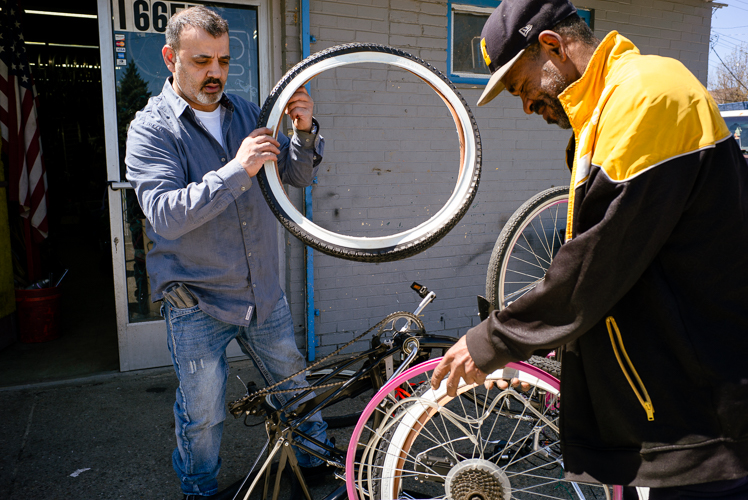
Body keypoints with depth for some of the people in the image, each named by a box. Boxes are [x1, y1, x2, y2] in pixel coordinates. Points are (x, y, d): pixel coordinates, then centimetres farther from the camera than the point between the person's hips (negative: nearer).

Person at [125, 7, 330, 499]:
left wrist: (305, 131, -14)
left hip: (265, 293, 4)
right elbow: (164, 214, -23)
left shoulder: (245, 113, 6)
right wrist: (237, 170, -30)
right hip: (197, 302, -4)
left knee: (295, 388, 19)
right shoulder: (152, 128, -9)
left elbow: (299, 174, 6)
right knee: (203, 417, 11)